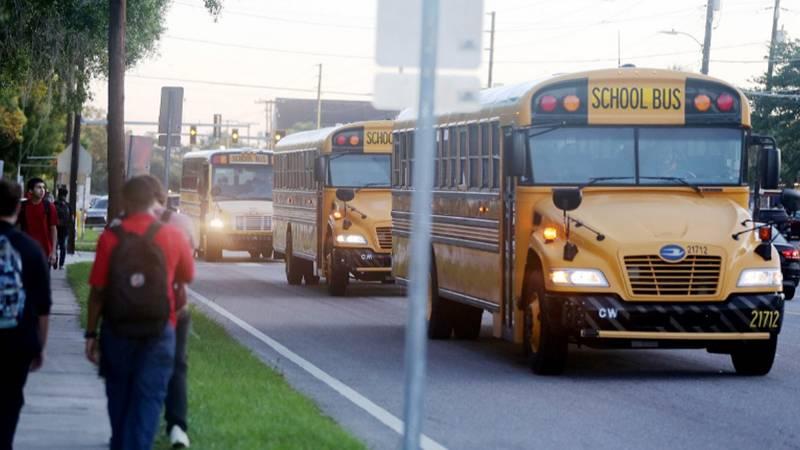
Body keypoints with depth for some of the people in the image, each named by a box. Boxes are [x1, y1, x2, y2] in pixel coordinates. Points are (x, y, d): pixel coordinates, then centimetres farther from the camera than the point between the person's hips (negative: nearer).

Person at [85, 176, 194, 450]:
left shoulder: (110, 238, -7)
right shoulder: (172, 236, -5)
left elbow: (97, 292, -7)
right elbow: (187, 277, 12)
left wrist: (91, 334, 1)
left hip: (117, 331, 1)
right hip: (159, 332, -1)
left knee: (119, 398, 18)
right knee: (147, 401, 0)